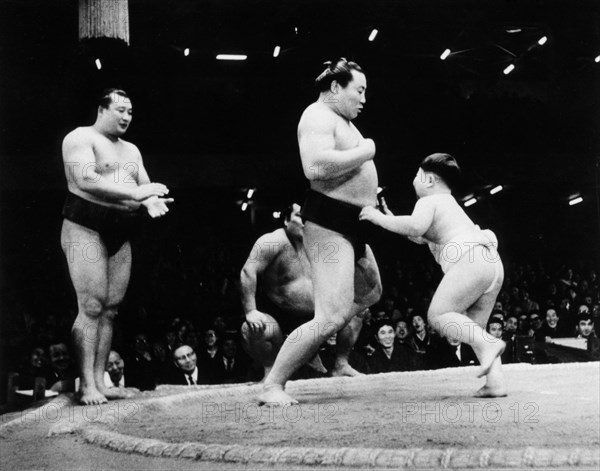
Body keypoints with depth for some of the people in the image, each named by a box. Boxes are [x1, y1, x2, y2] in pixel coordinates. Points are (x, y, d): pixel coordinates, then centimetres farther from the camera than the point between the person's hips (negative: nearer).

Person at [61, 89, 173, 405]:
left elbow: (144, 186, 16)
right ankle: (87, 385, -12)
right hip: (86, 227, -7)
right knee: (91, 306, -13)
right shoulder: (81, 138, -3)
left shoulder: (131, 150, 22)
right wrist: (135, 193, -21)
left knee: (111, 309, 3)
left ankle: (100, 381, 6)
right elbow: (86, 180, -18)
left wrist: (151, 202, -9)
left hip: (120, 234, 8)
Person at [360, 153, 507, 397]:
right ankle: (496, 381, -2)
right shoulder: (451, 204, 35)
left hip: (469, 260, -9)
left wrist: (380, 219, -8)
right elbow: (421, 237, 45)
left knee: (438, 315, -7)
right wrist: (391, 220, 42)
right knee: (472, 328, 11)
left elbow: (415, 227, -18)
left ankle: (488, 344, -22)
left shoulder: (428, 202, 5)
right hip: (493, 263, 9)